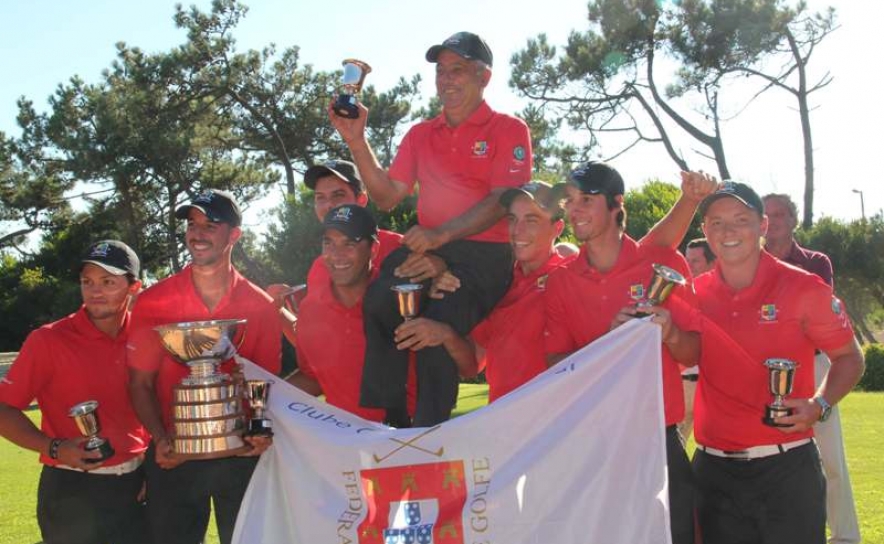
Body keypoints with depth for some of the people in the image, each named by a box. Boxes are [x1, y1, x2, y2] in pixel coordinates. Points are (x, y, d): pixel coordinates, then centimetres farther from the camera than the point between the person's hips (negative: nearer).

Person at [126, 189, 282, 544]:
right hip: (174, 458, 0)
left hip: (241, 455, 1)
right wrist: (160, 439, -14)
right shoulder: (153, 303, -2)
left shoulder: (260, 307, 0)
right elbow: (140, 384, 0)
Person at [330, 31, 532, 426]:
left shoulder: (509, 130, 4)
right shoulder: (420, 135, 21)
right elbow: (387, 197, 15)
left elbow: (503, 201, -9)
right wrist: (356, 142, 2)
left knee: (439, 324, -30)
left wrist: (443, 233, -23)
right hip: (428, 247, 4)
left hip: (485, 254, -4)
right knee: (381, 300, -27)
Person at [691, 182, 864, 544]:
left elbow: (849, 357, 3)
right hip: (713, 469, 3)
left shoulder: (803, 288, -4)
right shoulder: (694, 294, 3)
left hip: (786, 465, -3)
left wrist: (820, 405, -13)